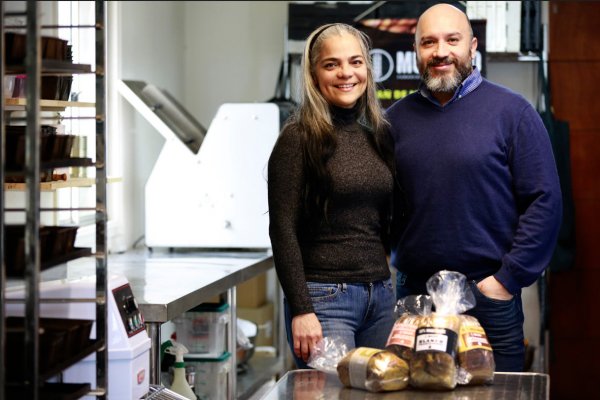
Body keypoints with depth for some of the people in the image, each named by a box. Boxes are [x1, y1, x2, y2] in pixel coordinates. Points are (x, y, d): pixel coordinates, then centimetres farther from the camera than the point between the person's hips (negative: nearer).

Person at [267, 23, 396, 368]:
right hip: (324, 297, -6)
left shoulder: (379, 136, 12)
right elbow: (283, 230, -10)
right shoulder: (299, 138, -6)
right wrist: (301, 310, -16)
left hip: (382, 296, 6)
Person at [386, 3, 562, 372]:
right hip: (412, 296, 3)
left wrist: (507, 279, -10)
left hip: (490, 298, -3)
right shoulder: (397, 118, 9)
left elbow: (545, 202, -6)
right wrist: (394, 266, 3)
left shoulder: (511, 112, -2)